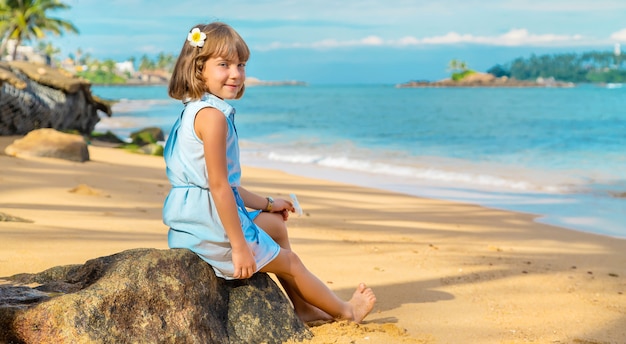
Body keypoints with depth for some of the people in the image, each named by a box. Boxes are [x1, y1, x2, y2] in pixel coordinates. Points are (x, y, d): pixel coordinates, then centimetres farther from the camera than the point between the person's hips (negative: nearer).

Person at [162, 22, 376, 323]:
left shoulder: (195, 112, 12)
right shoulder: (213, 115, -21)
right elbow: (218, 186, -25)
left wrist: (266, 203, 27)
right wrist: (239, 246, -23)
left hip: (196, 219, 11)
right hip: (212, 224, -11)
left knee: (276, 224, 30)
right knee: (290, 262, 9)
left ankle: (303, 308, 36)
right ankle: (346, 312, 31)